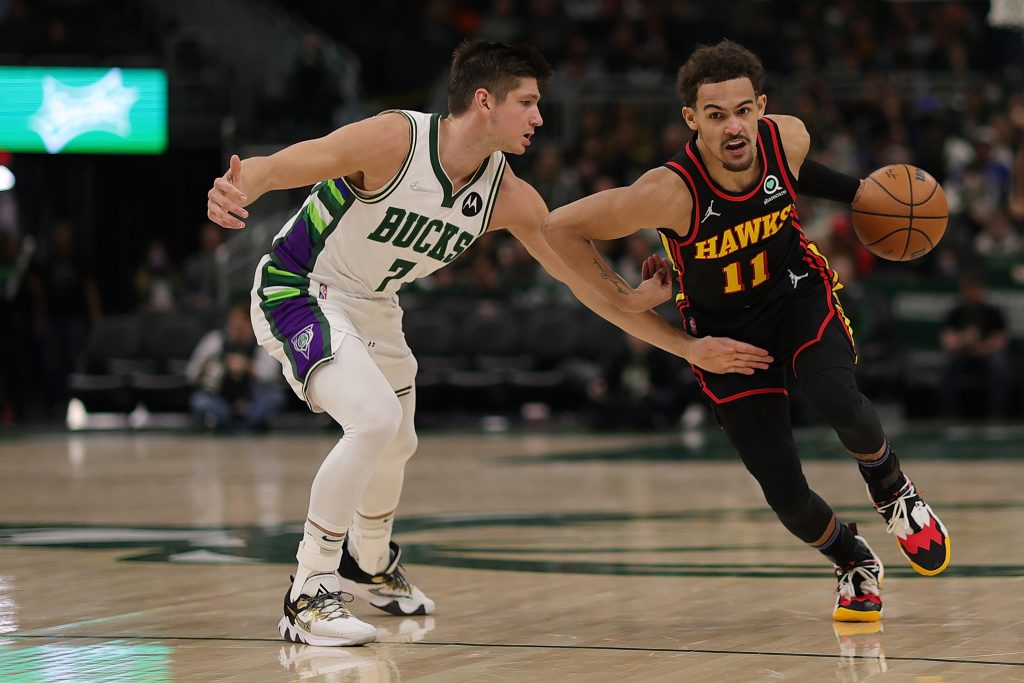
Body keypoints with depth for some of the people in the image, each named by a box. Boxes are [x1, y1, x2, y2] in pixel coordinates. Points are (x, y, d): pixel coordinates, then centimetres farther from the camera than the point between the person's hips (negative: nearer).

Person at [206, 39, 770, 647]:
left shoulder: (510, 198, -10)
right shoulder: (395, 140, -28)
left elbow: (584, 281, -3)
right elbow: (274, 168, -31)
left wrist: (690, 347, -4)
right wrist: (236, 190, -56)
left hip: (373, 305, 8)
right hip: (297, 292, -8)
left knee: (396, 445, 23)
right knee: (375, 419, -27)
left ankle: (369, 564, 54)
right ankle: (308, 596, -17)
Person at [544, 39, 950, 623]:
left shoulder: (789, 138, -21)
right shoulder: (672, 193, -33)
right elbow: (561, 227, -23)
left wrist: (859, 192, 3)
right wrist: (622, 297, -17)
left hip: (799, 291, 2)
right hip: (725, 328, -2)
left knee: (838, 402, -29)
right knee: (785, 493, -7)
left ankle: (892, 488, 5)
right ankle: (856, 564, 26)